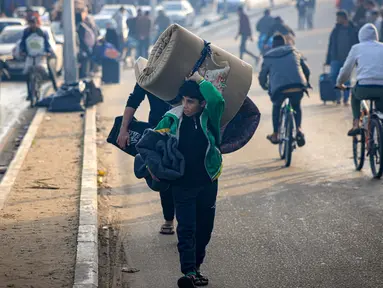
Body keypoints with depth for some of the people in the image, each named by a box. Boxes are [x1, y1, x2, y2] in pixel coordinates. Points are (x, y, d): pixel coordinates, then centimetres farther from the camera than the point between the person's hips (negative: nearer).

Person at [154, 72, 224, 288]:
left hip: (207, 183, 1)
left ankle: (196, 268, 27)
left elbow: (218, 101, -30)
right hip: (182, 183, -1)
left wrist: (199, 80, -20)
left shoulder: (210, 116, -8)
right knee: (186, 228, -7)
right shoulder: (173, 118, -4)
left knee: (204, 227, 12)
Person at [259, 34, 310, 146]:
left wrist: (265, 87, 42)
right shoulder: (294, 52, 22)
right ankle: (299, 128, 10)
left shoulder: (268, 57, 18)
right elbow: (306, 70, 23)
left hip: (279, 88, -1)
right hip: (298, 87, 1)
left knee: (276, 107, 30)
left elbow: (262, 76, 21)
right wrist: (305, 83, 41)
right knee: (296, 106, 31)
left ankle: (275, 135, 30)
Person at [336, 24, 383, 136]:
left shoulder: (357, 48, 11)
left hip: (364, 87, -1)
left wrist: (339, 83, 33)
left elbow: (346, 69, 15)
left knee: (355, 94, 33)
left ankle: (356, 124, 17)